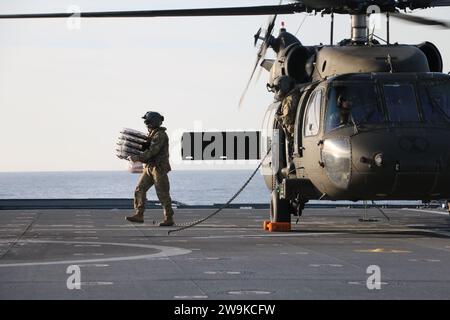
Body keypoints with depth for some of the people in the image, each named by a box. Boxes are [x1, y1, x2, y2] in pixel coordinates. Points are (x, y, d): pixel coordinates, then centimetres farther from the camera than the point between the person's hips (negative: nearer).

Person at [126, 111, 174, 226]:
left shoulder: (160, 135, -15)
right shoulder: (152, 134, 15)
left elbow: (152, 151, -24)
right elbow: (147, 149, 25)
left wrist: (138, 158, -26)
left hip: (159, 167, -9)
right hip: (149, 167, 9)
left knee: (162, 194, -4)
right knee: (140, 190, 2)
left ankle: (169, 219, 3)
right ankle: (139, 215, 3)